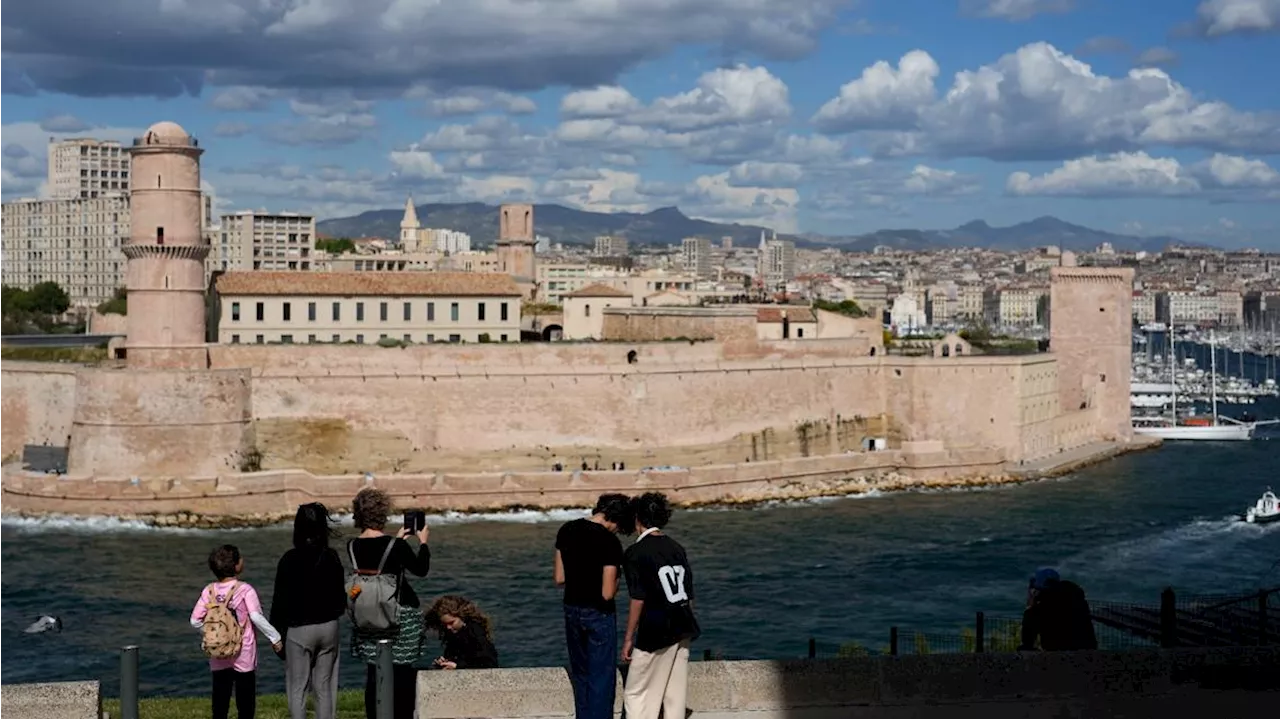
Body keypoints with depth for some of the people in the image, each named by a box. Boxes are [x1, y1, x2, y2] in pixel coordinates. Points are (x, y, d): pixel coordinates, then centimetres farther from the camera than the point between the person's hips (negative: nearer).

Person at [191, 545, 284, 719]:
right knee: (245, 698, 6)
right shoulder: (245, 590, -13)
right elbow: (256, 617, -23)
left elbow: (195, 620, -4)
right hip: (243, 655, -4)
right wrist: (275, 638, -14)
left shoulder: (209, 591, -1)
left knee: (220, 700, 10)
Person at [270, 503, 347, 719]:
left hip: (299, 630, -4)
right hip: (328, 627, 4)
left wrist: (277, 633, 0)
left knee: (297, 689, 4)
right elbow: (340, 595, 7)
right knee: (324, 687, 10)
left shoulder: (290, 559, -12)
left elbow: (281, 600, -8)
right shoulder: (332, 557, -1)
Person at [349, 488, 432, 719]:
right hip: (402, 613, -4)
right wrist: (423, 542, 12)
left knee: (374, 671, 10)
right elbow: (421, 569, -2)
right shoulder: (396, 545, -16)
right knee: (402, 671, 4)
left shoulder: (353, 547, -1)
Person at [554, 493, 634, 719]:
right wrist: (615, 578, -1)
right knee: (602, 679, 5)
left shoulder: (567, 531, 0)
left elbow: (559, 579, 4)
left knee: (580, 675, 20)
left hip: (572, 610, 6)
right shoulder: (610, 543, -20)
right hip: (599, 615, -6)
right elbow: (607, 593, -21)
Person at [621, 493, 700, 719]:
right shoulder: (677, 548, 10)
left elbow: (638, 600, -13)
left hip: (655, 633, -6)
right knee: (675, 695, 12)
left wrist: (628, 639, -6)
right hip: (682, 631, 7)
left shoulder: (636, 552, -9)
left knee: (636, 695, 2)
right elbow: (690, 595, 12)